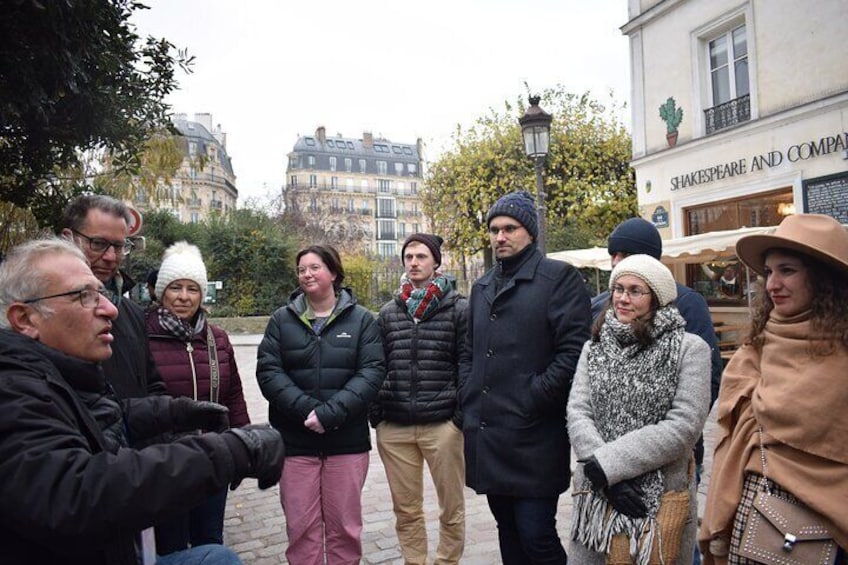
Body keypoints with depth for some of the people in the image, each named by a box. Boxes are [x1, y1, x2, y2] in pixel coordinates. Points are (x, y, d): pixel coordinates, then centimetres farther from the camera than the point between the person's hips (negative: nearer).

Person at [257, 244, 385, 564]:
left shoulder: (362, 319, 2)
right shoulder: (282, 319, 5)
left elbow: (372, 372, -7)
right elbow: (268, 371, -3)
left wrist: (331, 412, -19)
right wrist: (305, 409, -17)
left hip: (347, 440, -1)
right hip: (294, 440, 1)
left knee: (345, 525, 11)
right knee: (301, 525, 9)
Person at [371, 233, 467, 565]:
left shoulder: (459, 309, -1)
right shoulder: (388, 312, 10)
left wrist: (463, 416, -8)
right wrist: (376, 414, 5)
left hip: (442, 424, -3)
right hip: (394, 427, 3)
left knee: (451, 508, 10)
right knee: (406, 510, 13)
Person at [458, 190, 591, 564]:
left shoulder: (559, 278, -5)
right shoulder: (482, 287, 16)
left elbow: (573, 351, -14)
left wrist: (529, 403, -15)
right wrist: (469, 401, 8)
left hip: (533, 439, -6)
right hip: (486, 438, 7)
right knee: (508, 533, 18)